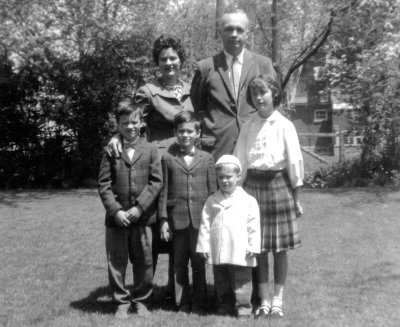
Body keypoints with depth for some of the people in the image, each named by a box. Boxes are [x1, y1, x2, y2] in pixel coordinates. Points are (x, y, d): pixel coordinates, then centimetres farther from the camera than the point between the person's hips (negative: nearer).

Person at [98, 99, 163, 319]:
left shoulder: (150, 150, 2)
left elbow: (156, 182, -3)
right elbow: (104, 184, -1)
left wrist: (139, 207, -11)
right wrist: (116, 211, -11)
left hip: (143, 216, 0)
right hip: (116, 217, 0)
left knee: (144, 262, 9)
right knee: (116, 262, 7)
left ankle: (141, 300, 27)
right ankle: (121, 302, 23)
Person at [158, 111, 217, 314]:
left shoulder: (207, 158, 6)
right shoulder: (168, 158, 5)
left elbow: (212, 190, 7)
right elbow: (164, 191, 4)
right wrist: (164, 219, -1)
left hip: (200, 219, 0)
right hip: (177, 219, 0)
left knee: (199, 262, 5)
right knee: (179, 263, 8)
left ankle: (199, 303, 17)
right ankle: (182, 303, 19)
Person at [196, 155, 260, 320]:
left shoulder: (248, 201, -2)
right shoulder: (211, 201, 6)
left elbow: (254, 227, -3)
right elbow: (205, 225, 6)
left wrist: (253, 246, -8)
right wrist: (204, 246, 2)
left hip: (240, 254, -3)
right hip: (217, 253, 3)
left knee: (241, 283, 3)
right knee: (221, 283, 15)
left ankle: (243, 310, 14)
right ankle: (224, 308, 27)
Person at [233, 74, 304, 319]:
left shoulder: (284, 125, -3)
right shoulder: (248, 127, 5)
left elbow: (294, 161, -2)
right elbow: (239, 163, 7)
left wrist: (296, 195, -1)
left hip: (278, 184, -2)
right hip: (253, 185, 2)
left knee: (279, 248, 6)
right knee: (258, 248, 6)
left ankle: (278, 299, 18)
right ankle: (264, 301, 16)